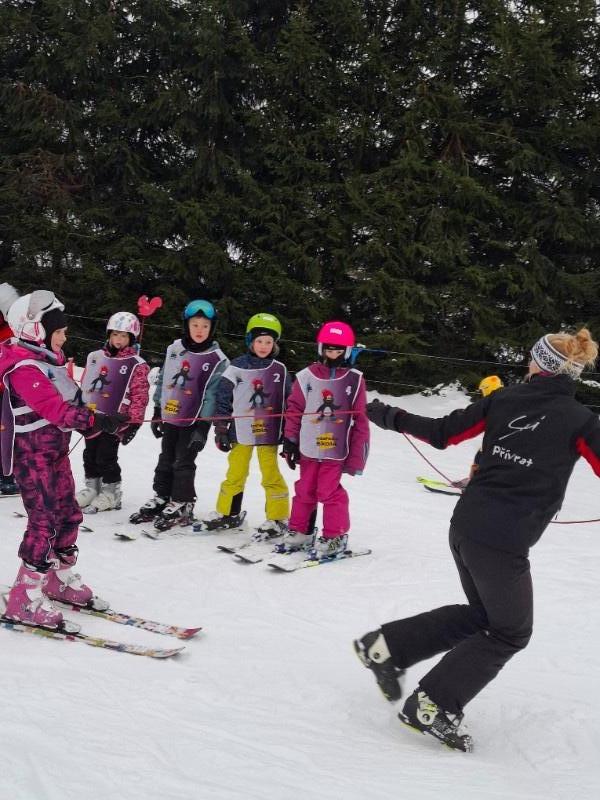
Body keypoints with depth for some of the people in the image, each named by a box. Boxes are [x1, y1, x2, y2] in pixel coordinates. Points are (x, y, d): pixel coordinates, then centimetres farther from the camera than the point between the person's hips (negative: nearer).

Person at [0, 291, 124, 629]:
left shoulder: (49, 359, 12)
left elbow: (70, 400, 15)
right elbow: (53, 408, -30)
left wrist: (99, 420, 1)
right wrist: (95, 421, -35)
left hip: (56, 451, 10)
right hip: (32, 455, -10)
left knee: (69, 515, 14)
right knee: (45, 521, -10)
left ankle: (61, 579, 30)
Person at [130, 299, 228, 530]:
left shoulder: (217, 359, -10)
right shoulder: (174, 350, 5)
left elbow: (213, 394, -12)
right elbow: (162, 382, 12)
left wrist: (203, 428, -15)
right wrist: (156, 413, 12)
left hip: (193, 421, -5)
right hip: (169, 417, 5)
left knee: (184, 463, 1)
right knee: (165, 460, 15)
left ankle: (181, 505, 13)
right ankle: (160, 498, 27)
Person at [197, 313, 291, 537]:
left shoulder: (279, 370, 2)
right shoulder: (237, 367, -2)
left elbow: (288, 403, 7)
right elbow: (223, 398, 0)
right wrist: (221, 429, -3)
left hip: (269, 432, 0)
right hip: (241, 431, 1)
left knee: (271, 475, 4)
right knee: (235, 474, 11)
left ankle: (277, 518, 13)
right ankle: (227, 514, 24)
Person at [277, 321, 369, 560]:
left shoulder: (354, 379, 0)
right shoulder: (307, 377, 2)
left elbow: (360, 419, 1)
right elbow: (294, 410, 7)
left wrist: (357, 455, -2)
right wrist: (290, 441, 4)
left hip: (336, 448, -3)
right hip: (308, 447, 3)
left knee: (329, 491, -4)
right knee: (305, 490, 13)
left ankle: (335, 537, 9)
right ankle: (299, 531, 27)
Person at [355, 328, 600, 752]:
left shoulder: (503, 398, 7)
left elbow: (444, 434, 9)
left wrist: (392, 418, 21)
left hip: (466, 524, 6)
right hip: (505, 542, -6)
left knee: (480, 614, 27)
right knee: (510, 633, 16)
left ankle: (387, 648, 20)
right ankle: (434, 705, 11)